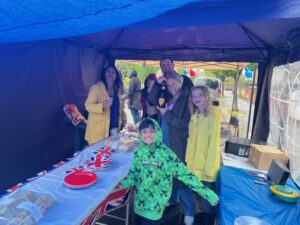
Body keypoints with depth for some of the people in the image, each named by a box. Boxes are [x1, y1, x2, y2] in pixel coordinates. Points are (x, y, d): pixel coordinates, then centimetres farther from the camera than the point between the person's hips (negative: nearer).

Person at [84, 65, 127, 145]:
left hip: (114, 128, 5)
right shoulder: (96, 87, -7)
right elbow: (88, 105, -13)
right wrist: (102, 106, -29)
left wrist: (123, 118, 7)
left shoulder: (118, 89, 11)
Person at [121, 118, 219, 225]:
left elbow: (185, 174, -16)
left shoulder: (166, 153, -17)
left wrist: (207, 193, -19)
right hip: (139, 201, 5)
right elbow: (133, 174, 6)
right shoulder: (139, 152, -3)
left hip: (155, 204, -5)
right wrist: (122, 184, -8)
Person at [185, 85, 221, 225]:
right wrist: (189, 161, 8)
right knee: (201, 200, 20)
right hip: (195, 166, 6)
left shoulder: (214, 115, -14)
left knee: (207, 204, 7)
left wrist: (209, 169, -18)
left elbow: (214, 143, -17)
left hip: (207, 168, -6)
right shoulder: (194, 116, 8)